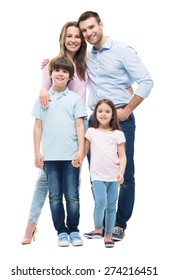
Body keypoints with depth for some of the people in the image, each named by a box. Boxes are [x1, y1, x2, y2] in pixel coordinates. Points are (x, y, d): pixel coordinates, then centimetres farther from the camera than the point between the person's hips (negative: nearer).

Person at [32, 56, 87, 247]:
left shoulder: (75, 98, 4)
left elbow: (80, 126, 2)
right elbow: (38, 126, 9)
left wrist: (80, 150, -6)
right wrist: (37, 152, 4)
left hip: (71, 155, -1)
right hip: (50, 156, 1)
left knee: (72, 196, 3)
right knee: (55, 196, 6)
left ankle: (73, 230, 16)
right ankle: (61, 231, 16)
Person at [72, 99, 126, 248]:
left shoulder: (118, 134, 5)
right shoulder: (91, 132, 8)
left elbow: (122, 156, 3)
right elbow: (85, 150, 12)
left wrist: (121, 172, -11)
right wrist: (78, 160, -8)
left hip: (114, 176, 1)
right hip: (97, 175, -1)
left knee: (111, 206, 5)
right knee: (101, 202, -18)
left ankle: (108, 236, 17)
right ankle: (98, 228, 5)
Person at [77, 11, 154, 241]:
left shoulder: (122, 50, -5)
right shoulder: (87, 57, 12)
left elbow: (146, 81, -10)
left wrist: (127, 111, -13)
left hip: (120, 120, -5)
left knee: (124, 175, 0)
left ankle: (120, 224, 11)